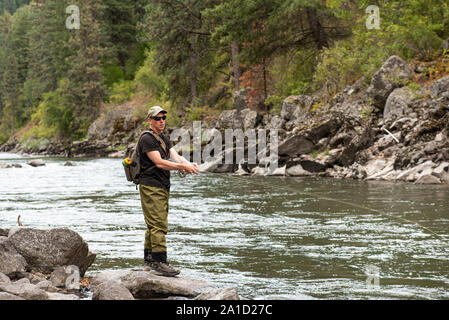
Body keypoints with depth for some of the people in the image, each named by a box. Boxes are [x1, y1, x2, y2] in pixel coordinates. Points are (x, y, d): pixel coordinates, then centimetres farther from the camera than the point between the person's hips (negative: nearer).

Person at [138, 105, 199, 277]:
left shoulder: (164, 139, 18)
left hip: (163, 188, 9)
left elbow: (176, 156, 5)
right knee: (159, 225, -14)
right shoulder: (147, 139, -11)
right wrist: (183, 167, -26)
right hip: (150, 187, -9)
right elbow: (159, 163, -20)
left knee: (153, 226, 12)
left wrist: (188, 164, -17)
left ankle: (149, 261, 17)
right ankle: (160, 263, -15)